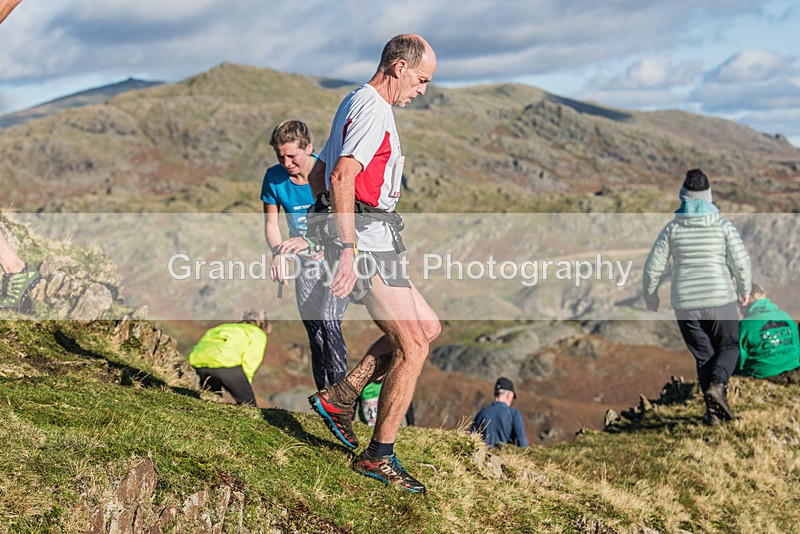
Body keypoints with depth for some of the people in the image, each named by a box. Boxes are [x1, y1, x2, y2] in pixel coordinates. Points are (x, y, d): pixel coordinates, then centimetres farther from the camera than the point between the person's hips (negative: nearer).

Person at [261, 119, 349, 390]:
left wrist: (310, 240, -38)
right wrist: (278, 253, -23)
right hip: (306, 264, 4)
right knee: (314, 334, 5)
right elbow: (271, 223, -1)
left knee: (329, 322, -21)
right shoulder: (274, 177, -8)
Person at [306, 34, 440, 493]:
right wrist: (348, 248, -30)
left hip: (363, 242, 11)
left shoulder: (354, 103, 20)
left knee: (429, 326, 15)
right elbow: (342, 177, -26)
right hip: (370, 243, -11)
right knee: (413, 347, -6)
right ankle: (379, 456, 1)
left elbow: (319, 175, 27)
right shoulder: (374, 110, -13)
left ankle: (340, 397, 15)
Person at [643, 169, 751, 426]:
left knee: (704, 355, 16)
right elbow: (741, 262, -8)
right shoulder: (723, 225, -3)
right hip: (720, 301, -2)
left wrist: (651, 298, 16)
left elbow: (652, 267, 1)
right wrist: (745, 290, 10)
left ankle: (713, 410, 7)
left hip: (685, 305, 2)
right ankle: (716, 385, -11)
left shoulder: (672, 228, 1)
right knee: (728, 347, 18)